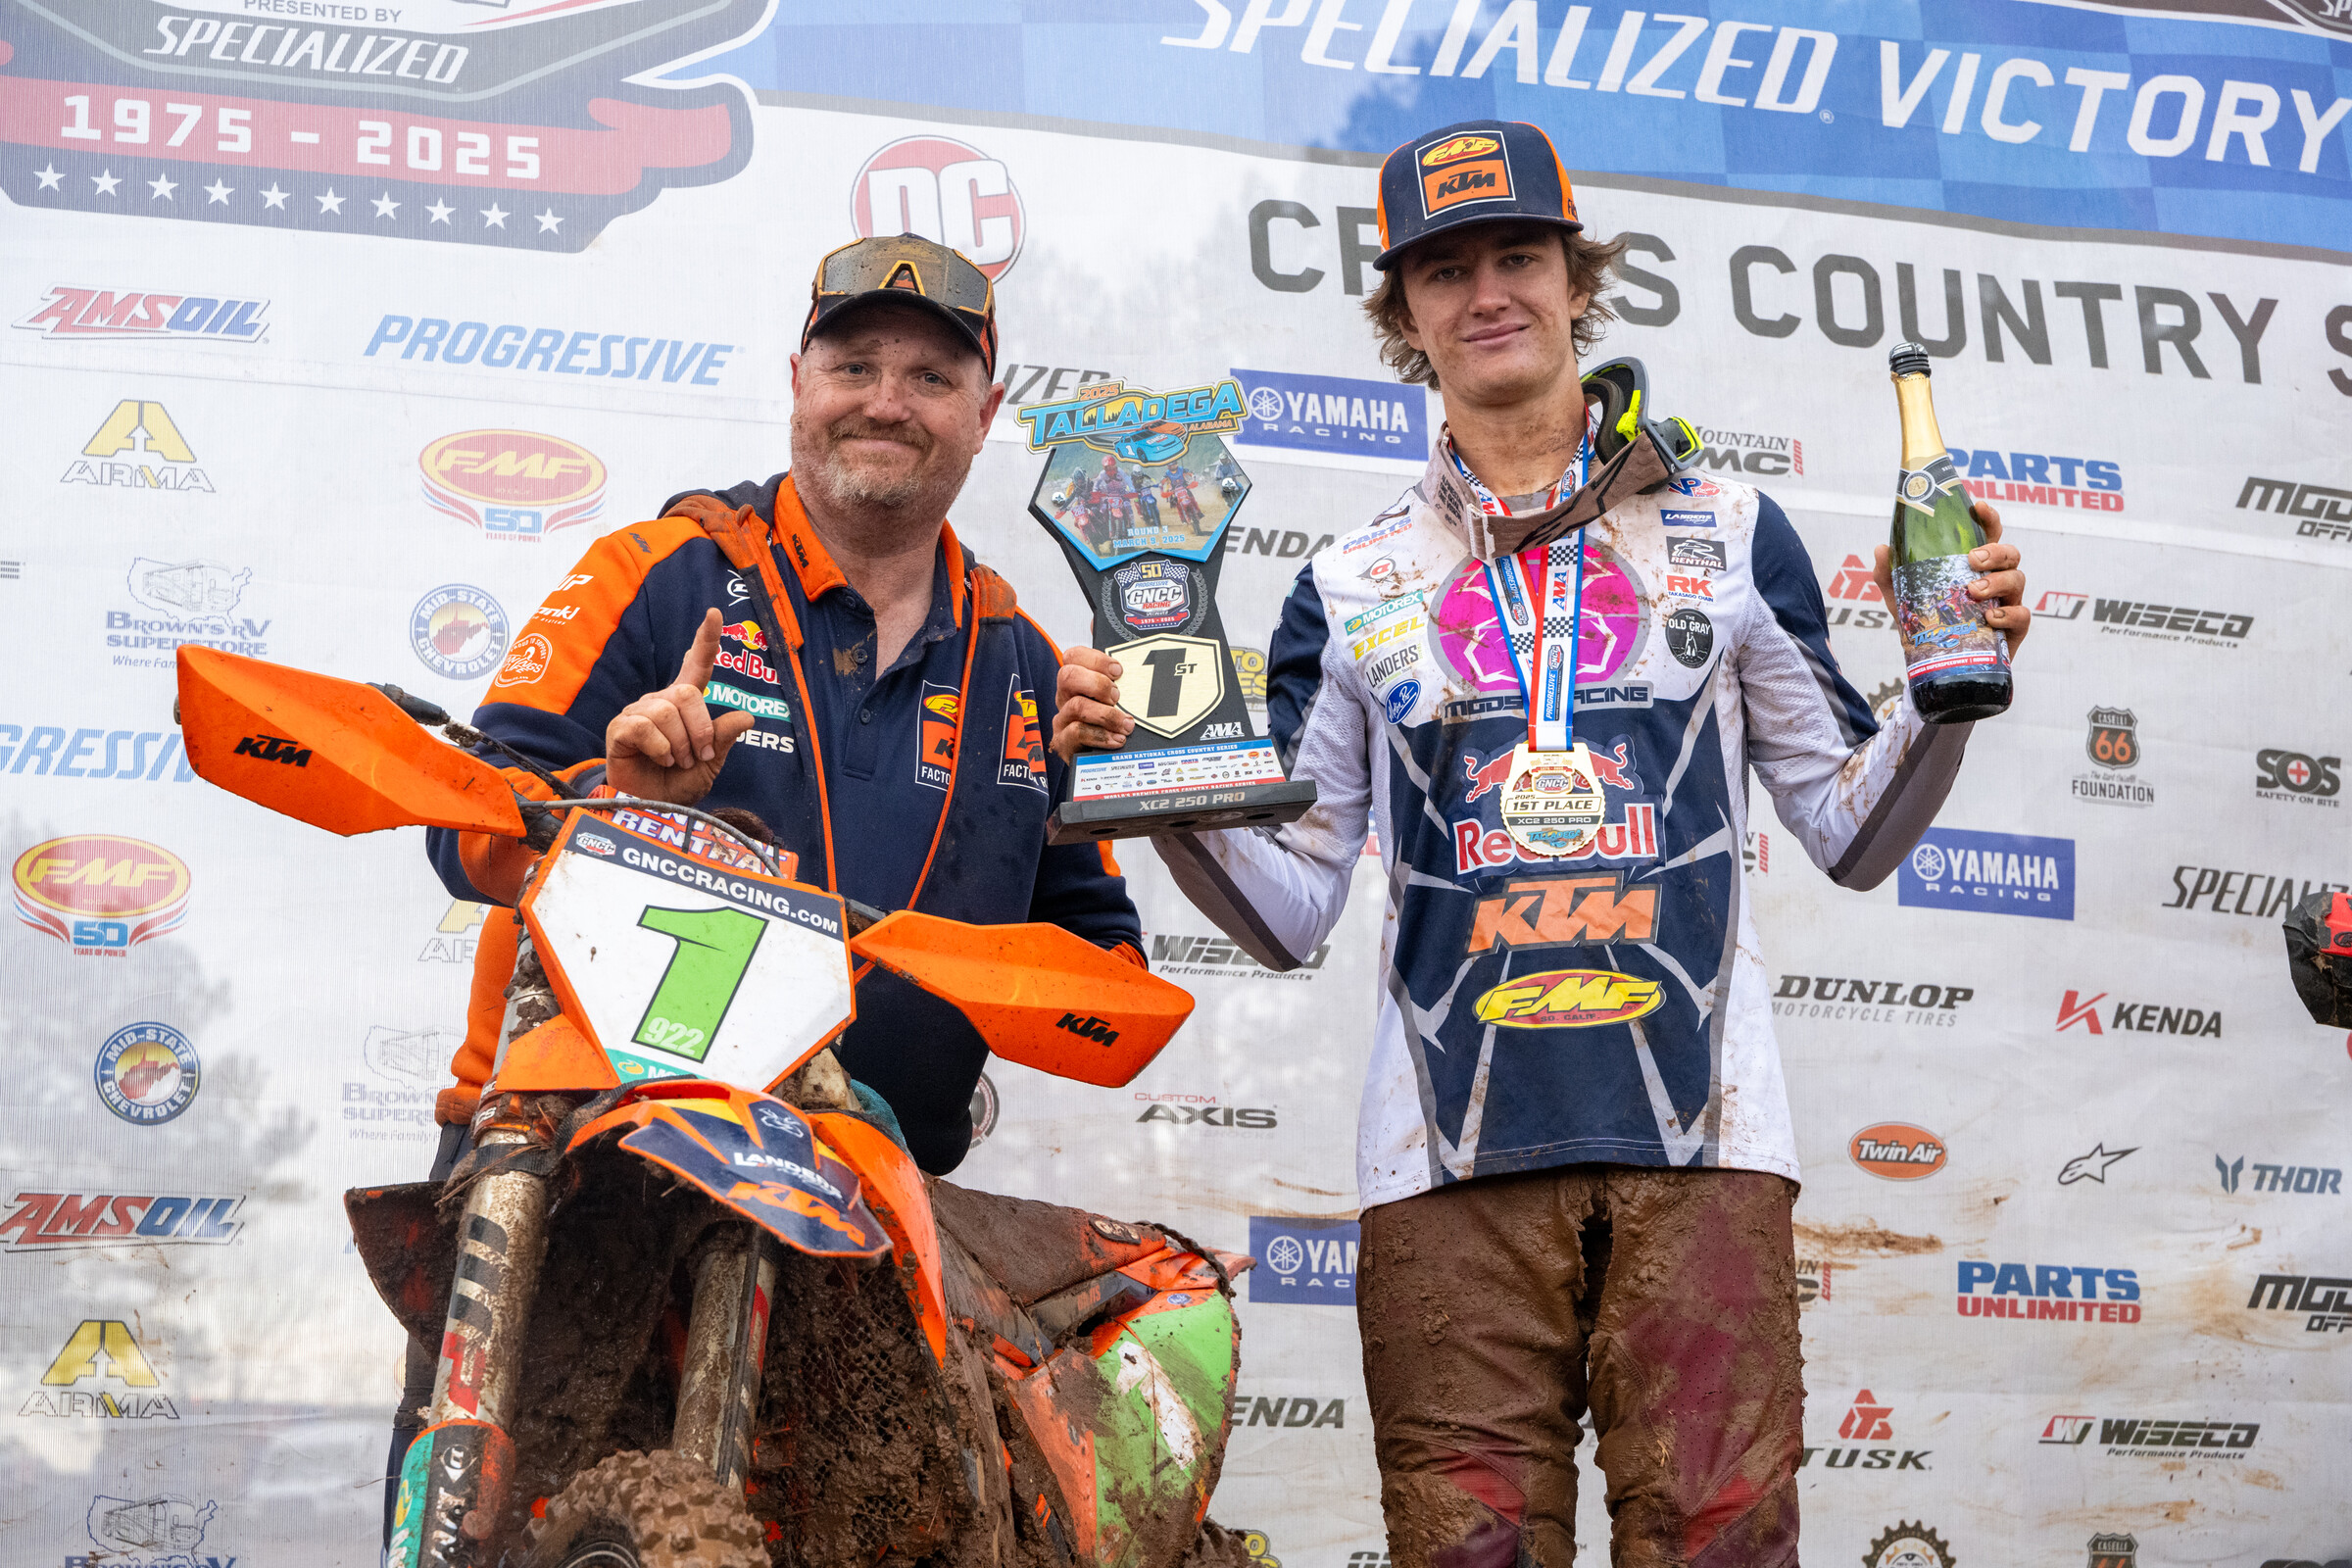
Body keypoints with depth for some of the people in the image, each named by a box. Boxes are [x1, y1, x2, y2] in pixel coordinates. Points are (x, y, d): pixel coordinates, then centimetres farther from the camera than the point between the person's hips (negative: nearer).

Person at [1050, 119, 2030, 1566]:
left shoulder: (1731, 537, 13)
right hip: (1453, 1156, 1)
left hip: (1698, 1135, 0)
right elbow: (1292, 912, 11)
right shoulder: (1351, 591, 14)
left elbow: (1851, 832, 14)